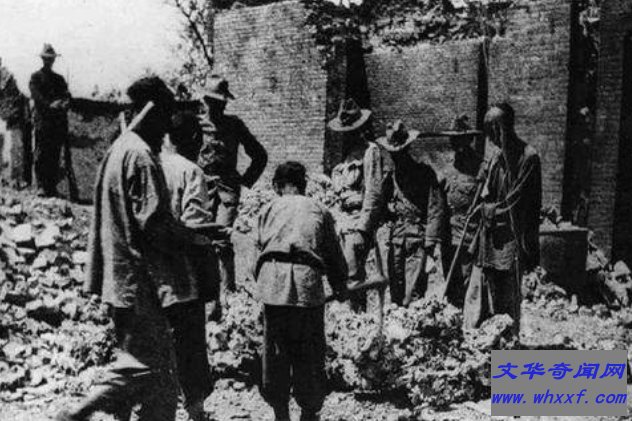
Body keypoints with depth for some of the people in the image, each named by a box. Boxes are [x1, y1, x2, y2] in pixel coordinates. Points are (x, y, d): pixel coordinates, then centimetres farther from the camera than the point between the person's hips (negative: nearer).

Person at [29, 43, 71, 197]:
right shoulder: (35, 77, 9)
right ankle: (41, 186, -8)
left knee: (55, 155, 2)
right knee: (41, 155, -8)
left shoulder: (59, 79, 22)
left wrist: (65, 103, -14)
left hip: (58, 121, 4)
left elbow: (67, 95, 10)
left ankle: (52, 187, 6)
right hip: (42, 119, -3)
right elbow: (36, 95, -5)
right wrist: (50, 105, -23)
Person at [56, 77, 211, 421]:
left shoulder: (117, 150, 16)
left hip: (121, 276, 10)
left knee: (161, 367, 13)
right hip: (139, 278, -10)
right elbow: (154, 222, -19)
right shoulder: (140, 156, -15)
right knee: (145, 365, -3)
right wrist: (194, 238, -6)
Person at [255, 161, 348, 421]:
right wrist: (340, 287, 32)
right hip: (307, 282, -1)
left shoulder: (268, 209, 16)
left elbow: (261, 246, 12)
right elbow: (334, 254, 18)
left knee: (275, 351, 11)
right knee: (309, 353, 10)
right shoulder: (319, 211, 16)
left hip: (272, 283, 1)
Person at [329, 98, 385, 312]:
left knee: (352, 275, -12)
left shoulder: (370, 151, -5)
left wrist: (362, 228, -17)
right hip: (344, 222, 8)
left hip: (359, 222, -8)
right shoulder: (347, 153, 19)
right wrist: (338, 224, 16)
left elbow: (374, 192, -12)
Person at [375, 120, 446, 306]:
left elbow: (436, 209, -6)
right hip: (395, 241, 5)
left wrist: (432, 241, -13)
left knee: (412, 294, -9)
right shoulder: (390, 176, 13)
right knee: (395, 294, 8)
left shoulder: (425, 173, -2)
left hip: (417, 241, -5)